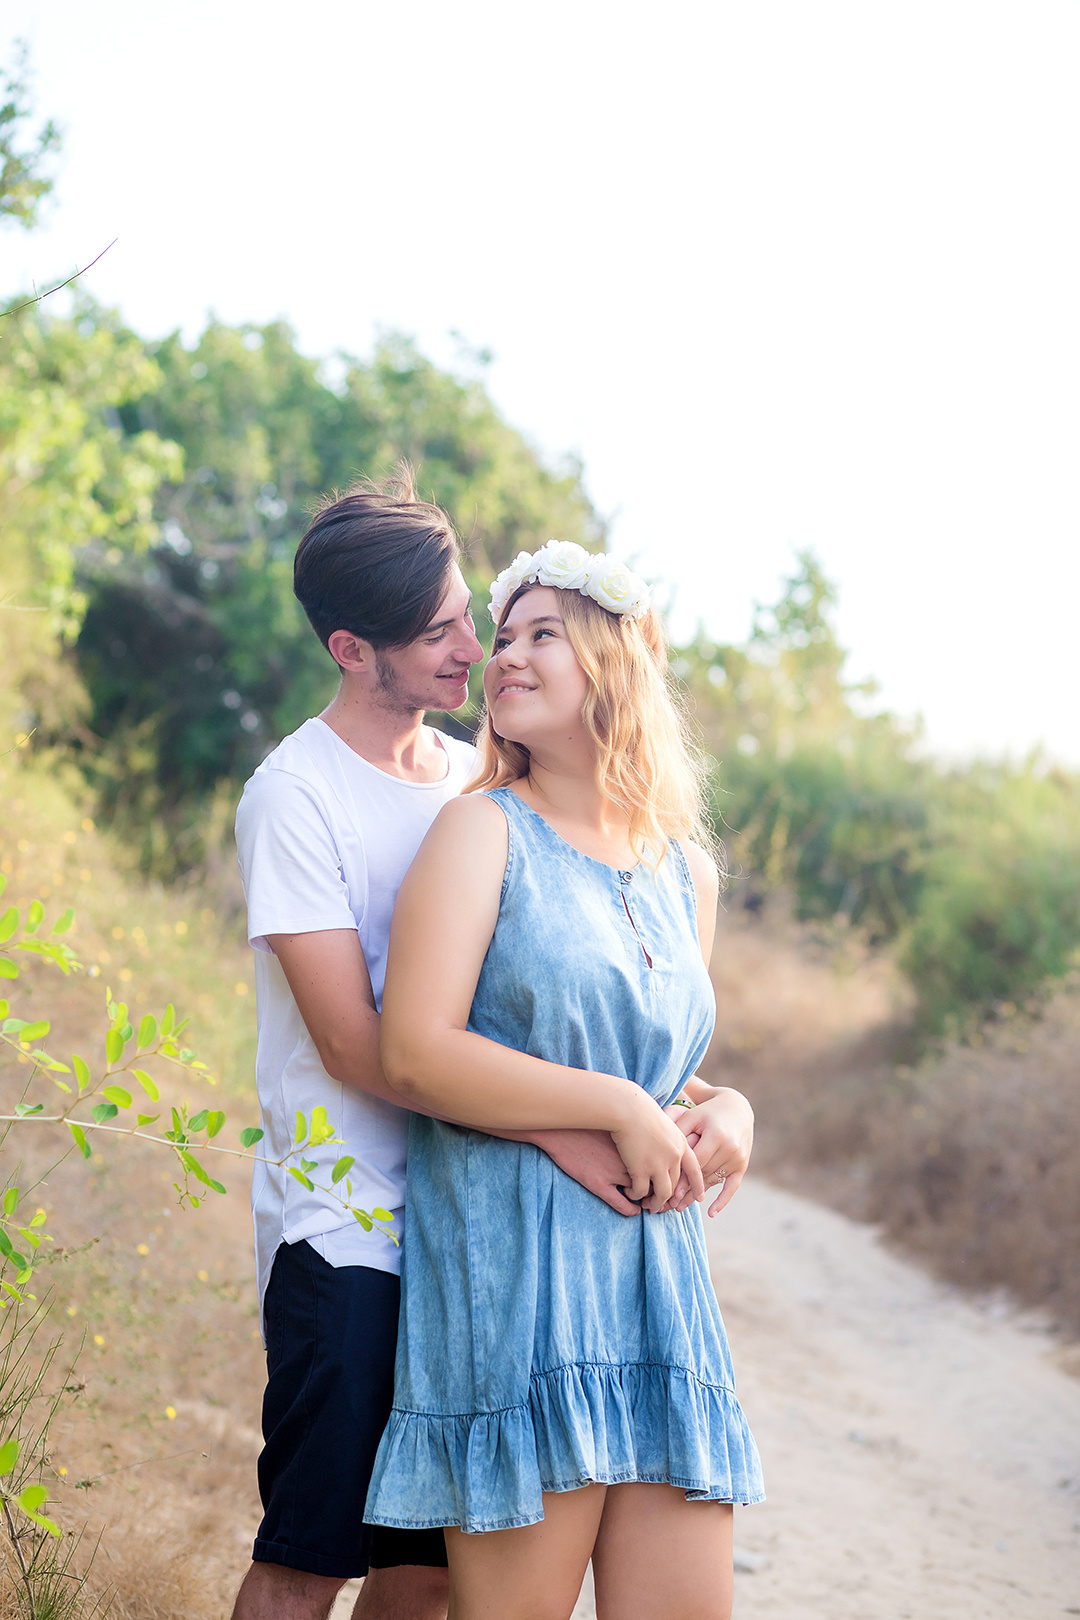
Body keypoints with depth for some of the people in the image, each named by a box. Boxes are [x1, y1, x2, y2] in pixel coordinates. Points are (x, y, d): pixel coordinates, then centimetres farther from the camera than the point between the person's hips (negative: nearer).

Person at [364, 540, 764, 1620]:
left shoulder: (688, 871, 16)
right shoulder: (484, 831, -1)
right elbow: (415, 1055, -13)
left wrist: (721, 1110, 4)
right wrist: (620, 1108, -14)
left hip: (656, 1276, 5)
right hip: (510, 1276, -5)